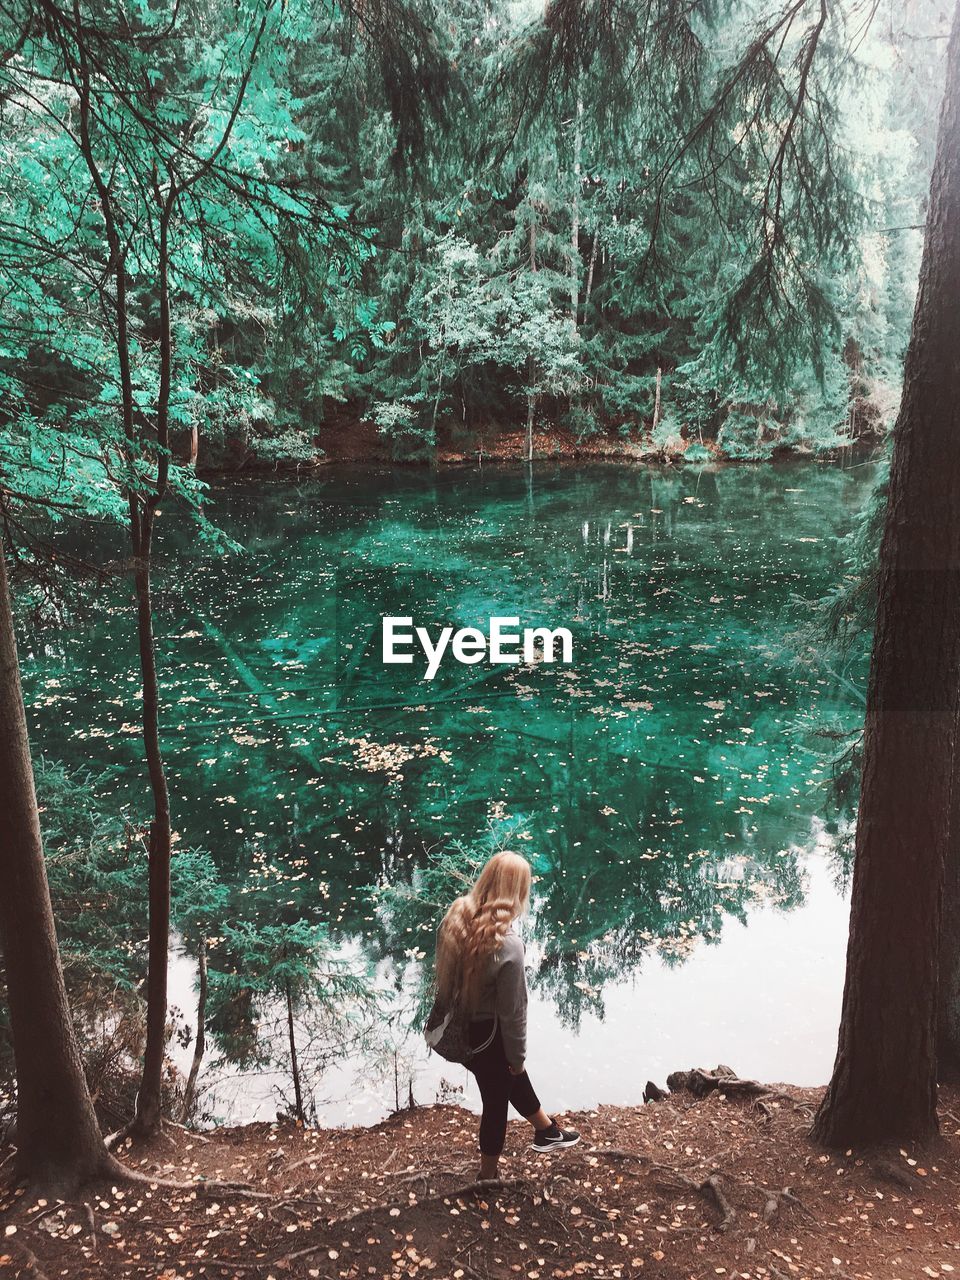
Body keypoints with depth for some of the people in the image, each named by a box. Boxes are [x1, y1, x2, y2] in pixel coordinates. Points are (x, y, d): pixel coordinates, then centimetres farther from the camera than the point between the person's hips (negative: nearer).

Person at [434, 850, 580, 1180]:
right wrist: (517, 1056, -3)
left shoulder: (455, 916, -15)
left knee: (514, 1080, 29)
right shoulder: (508, 945, -34)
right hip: (487, 1036, -6)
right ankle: (487, 1178, 43)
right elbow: (512, 1012, -21)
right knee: (496, 1102, 21)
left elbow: (444, 972, 0)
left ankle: (547, 1130, 53)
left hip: (457, 1028, 6)